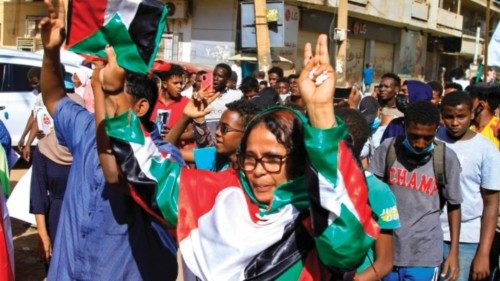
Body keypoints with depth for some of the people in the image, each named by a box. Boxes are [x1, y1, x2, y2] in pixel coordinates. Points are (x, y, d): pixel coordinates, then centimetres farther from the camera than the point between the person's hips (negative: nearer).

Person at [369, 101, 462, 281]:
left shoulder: (446, 158, -9)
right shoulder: (388, 148, -6)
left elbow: (453, 205, 1)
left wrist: (454, 252, 1)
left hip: (424, 256, -2)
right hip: (387, 249, 2)